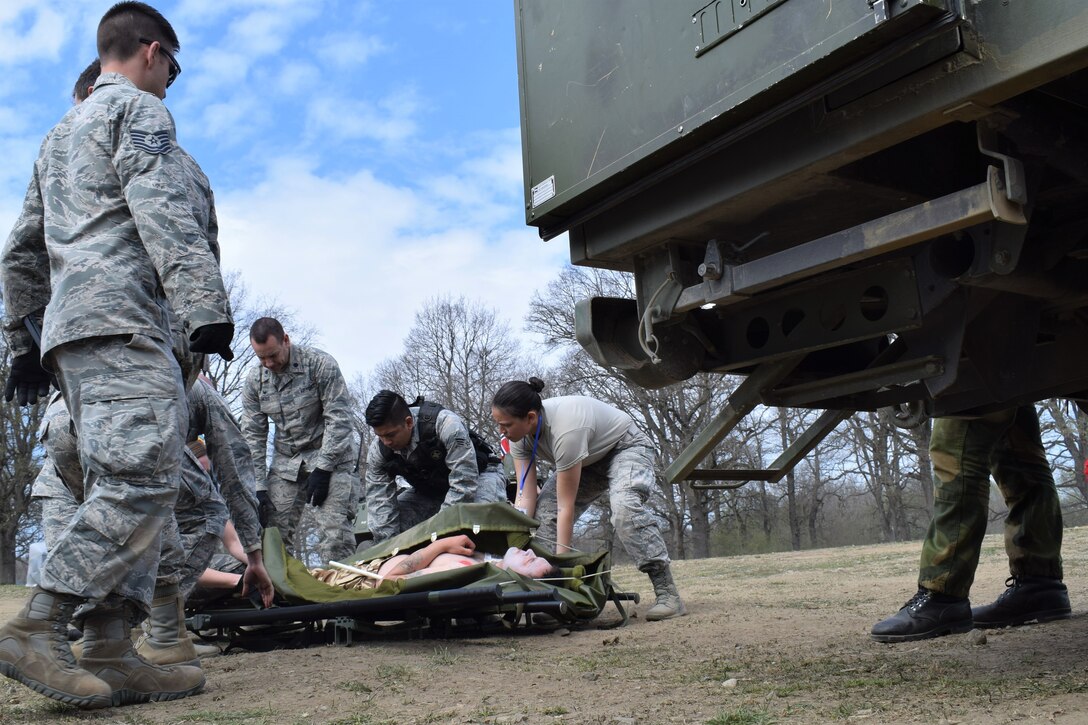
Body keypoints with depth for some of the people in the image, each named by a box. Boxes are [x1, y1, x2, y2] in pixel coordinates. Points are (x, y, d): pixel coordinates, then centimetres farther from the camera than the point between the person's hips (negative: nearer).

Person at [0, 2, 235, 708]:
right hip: (121, 318, -9)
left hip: (68, 327, 10)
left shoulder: (60, 134, 33)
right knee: (144, 477, -17)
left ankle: (111, 655, -2)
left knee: (122, 488, 4)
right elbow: (162, 210, -12)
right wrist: (208, 305, -20)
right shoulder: (140, 109, 5)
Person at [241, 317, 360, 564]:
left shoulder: (320, 364, -15)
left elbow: (339, 419, -16)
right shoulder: (255, 379, -1)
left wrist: (323, 469, -19)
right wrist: (258, 487, -4)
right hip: (286, 460, 5)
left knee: (334, 535, -16)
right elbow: (252, 435, 3)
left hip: (330, 454, -5)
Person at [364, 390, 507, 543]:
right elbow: (379, 502, -16)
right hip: (429, 490, 5)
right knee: (390, 520, -16)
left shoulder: (445, 423, -36)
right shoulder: (378, 450, -19)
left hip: (478, 475, -5)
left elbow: (464, 481, -35)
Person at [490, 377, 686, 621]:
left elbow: (566, 507, -36)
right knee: (544, 513, -14)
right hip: (589, 459, 7)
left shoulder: (565, 430, -40)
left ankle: (667, 594, -28)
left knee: (624, 507, -35)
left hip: (626, 448, -7)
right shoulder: (520, 435, -19)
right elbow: (525, 497, -20)